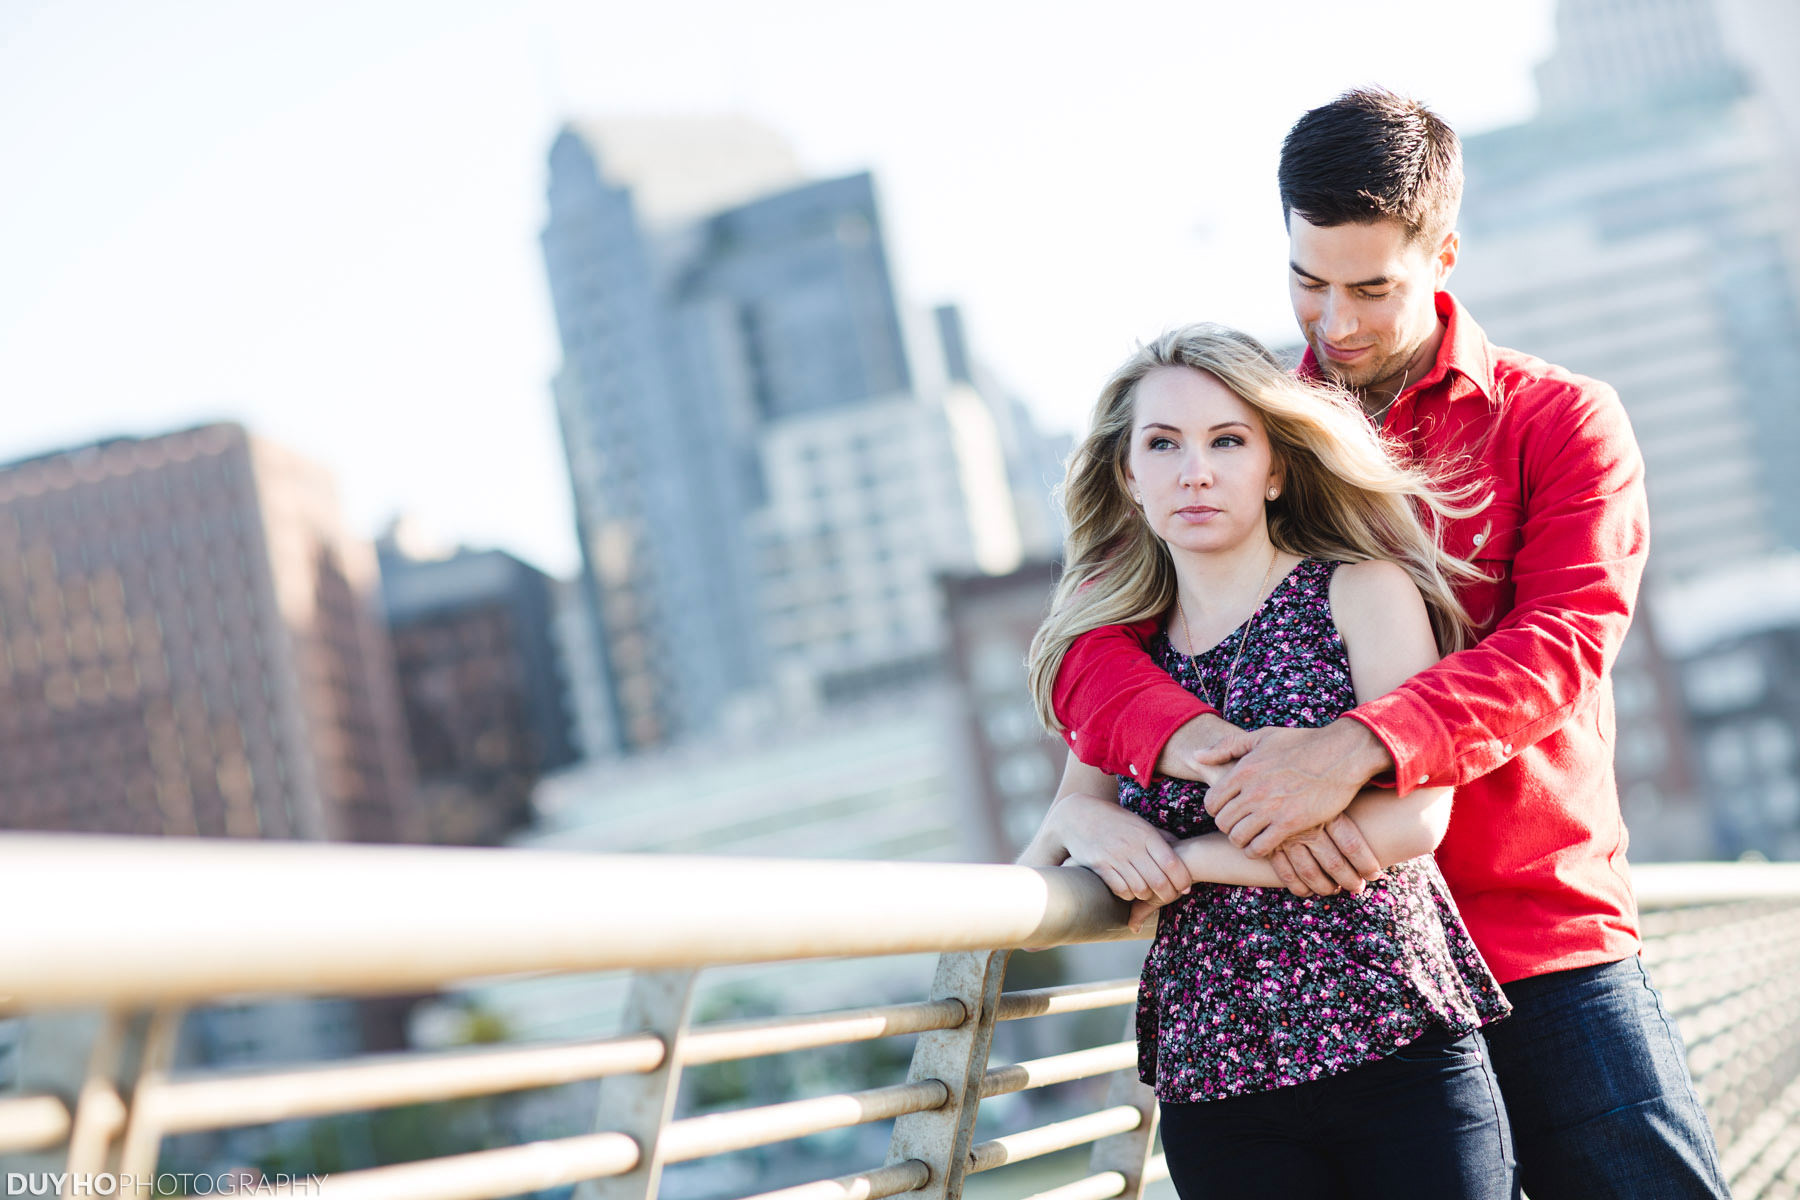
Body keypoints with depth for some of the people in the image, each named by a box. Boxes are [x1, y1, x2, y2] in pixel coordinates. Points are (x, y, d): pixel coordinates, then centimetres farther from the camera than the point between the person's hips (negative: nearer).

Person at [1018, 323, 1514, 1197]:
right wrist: (1079, 826, -6)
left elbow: (1411, 821, -11)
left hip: (1397, 1045, -3)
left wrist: (1186, 855, -9)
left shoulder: (1362, 592, -1)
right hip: (1212, 1084, 3)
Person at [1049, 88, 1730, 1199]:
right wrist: (1212, 751, -25)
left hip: (1546, 942, -1)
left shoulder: (1561, 420, 3)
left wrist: (1359, 748, -31)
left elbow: (1563, 640, -14)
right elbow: (1085, 646, -2)